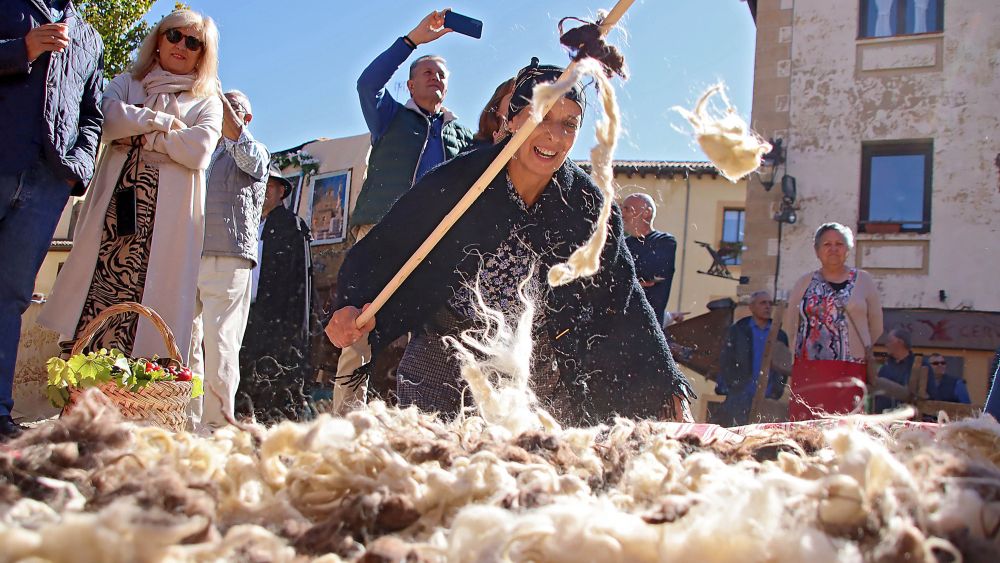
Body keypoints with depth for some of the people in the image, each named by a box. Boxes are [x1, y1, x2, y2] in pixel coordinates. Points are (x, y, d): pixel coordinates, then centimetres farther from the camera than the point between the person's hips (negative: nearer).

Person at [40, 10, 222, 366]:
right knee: (96, 291, -8)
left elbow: (199, 150, -5)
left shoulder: (206, 102, 16)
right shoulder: (126, 83, 22)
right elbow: (108, 120, 0)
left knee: (148, 299, -10)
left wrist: (138, 134, -2)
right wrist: (162, 121, -1)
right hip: (116, 205, 2)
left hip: (169, 214, -2)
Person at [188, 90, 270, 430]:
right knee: (185, 341, -1)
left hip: (229, 258, -5)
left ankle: (218, 424, -9)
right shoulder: (204, 156, 29)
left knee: (219, 343, -10)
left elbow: (235, 135, -11)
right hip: (191, 255, 6)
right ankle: (188, 422, 2)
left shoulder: (255, 153, 11)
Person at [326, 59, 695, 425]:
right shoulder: (452, 184, -11)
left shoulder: (589, 207, -5)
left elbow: (623, 305, -2)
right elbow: (383, 253, -6)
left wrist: (669, 392, -6)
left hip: (541, 377, 2)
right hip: (443, 364, -1)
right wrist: (354, 308, -26)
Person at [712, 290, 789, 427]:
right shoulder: (736, 331, 7)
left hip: (767, 400, 2)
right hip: (739, 398, -2)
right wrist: (730, 388, -7)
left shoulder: (779, 336, 14)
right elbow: (725, 362, 3)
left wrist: (777, 391, 4)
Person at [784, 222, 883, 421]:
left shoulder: (863, 280, 10)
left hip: (850, 372, -1)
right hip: (808, 371, 1)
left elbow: (876, 326, 16)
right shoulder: (805, 282, 14)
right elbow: (790, 324, 21)